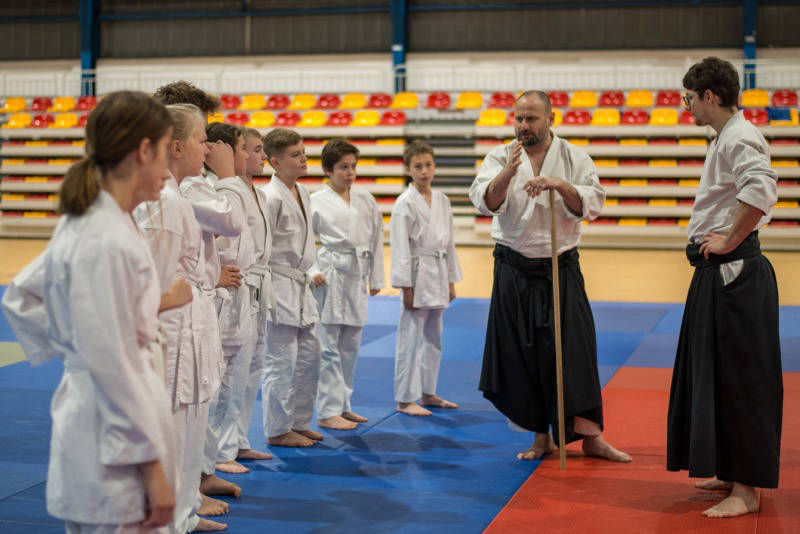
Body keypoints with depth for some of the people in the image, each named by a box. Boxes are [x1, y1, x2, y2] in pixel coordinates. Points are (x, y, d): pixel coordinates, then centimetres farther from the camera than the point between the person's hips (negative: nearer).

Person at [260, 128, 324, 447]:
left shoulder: (302, 193, 11)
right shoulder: (271, 197, -15)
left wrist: (311, 273, 17)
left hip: (301, 289, 9)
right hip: (279, 289, -9)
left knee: (309, 357, 14)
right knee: (281, 361, -2)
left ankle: (299, 423, 26)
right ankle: (278, 430, 10)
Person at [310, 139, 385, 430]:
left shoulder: (366, 200, 11)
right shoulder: (316, 201, -3)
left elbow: (376, 239, 14)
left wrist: (376, 278, 12)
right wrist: (313, 273, -12)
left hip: (357, 277, 5)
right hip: (331, 275, -5)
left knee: (350, 346, 12)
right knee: (329, 347, -5)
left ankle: (343, 405, 23)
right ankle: (328, 411, 2)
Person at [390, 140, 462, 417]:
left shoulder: (442, 200, 10)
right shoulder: (405, 203, -10)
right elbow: (401, 247, -12)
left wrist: (451, 280, 13)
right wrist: (406, 287, -15)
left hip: (438, 276, 7)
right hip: (417, 276, -7)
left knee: (433, 338, 15)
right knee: (410, 339, -3)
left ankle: (427, 393, 26)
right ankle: (405, 399, 5)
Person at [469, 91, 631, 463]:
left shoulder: (574, 158, 3)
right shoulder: (500, 157, 2)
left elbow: (592, 202, -8)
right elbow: (484, 200, -13)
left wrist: (559, 185, -24)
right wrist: (508, 172, -30)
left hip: (561, 268, 0)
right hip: (514, 273, 0)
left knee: (574, 348, -4)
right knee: (521, 354, 3)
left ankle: (590, 437, 8)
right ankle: (541, 437, 19)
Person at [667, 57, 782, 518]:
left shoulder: (740, 137, -15)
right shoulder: (726, 137, 18)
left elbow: (761, 189, -33)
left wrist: (729, 241, -22)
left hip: (736, 274, -11)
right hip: (720, 274, 11)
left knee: (739, 379, -5)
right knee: (714, 373, 16)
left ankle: (746, 491, 2)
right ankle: (730, 474, 27)